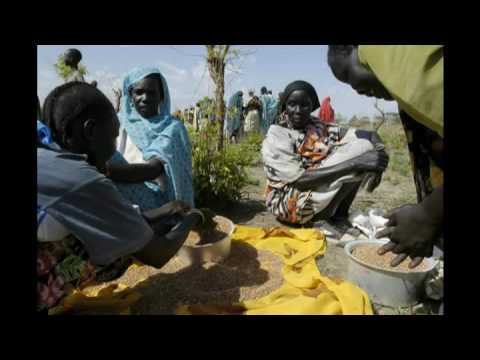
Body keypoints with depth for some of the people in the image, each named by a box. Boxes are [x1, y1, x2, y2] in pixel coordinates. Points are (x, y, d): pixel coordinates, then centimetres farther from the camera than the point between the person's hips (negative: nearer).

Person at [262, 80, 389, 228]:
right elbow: (299, 179, -24)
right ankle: (338, 216, -5)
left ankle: (339, 215, -5)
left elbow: (368, 134, -1)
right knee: (360, 149, -18)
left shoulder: (321, 128, 5)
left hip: (323, 200, 6)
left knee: (364, 145, -8)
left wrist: (379, 150, -26)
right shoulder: (275, 136, -12)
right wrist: (355, 163, -30)